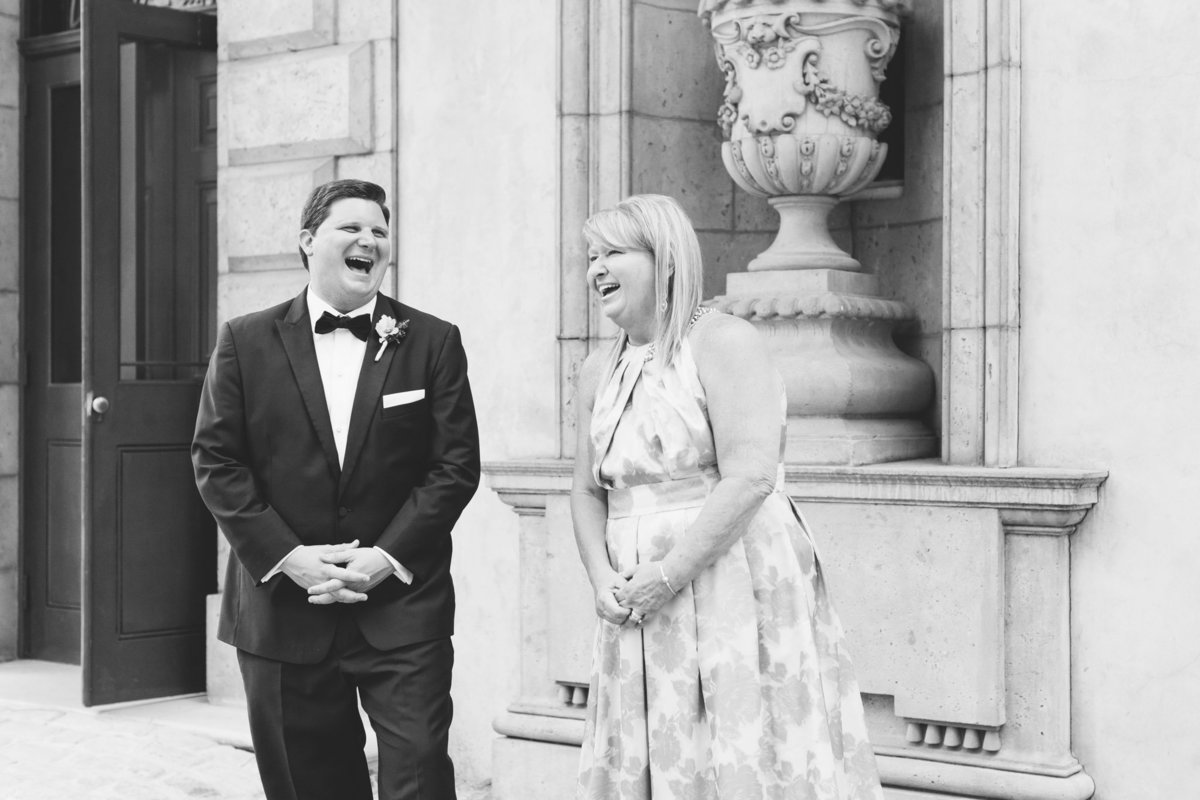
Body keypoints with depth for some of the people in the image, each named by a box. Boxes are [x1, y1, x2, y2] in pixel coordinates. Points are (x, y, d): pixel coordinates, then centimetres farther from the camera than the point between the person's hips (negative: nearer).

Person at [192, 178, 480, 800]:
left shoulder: (433, 342, 4)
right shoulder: (245, 342, 4)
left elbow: (456, 463, 0)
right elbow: (215, 461, 1)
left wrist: (390, 555, -11)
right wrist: (286, 556, -10)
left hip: (401, 608, -1)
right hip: (283, 604, 1)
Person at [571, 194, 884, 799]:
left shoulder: (723, 342, -8)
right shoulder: (599, 371, 14)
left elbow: (750, 478, -18)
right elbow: (588, 492, 16)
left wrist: (666, 576, -18)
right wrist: (603, 580, -2)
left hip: (735, 591, -7)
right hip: (637, 610, 7)